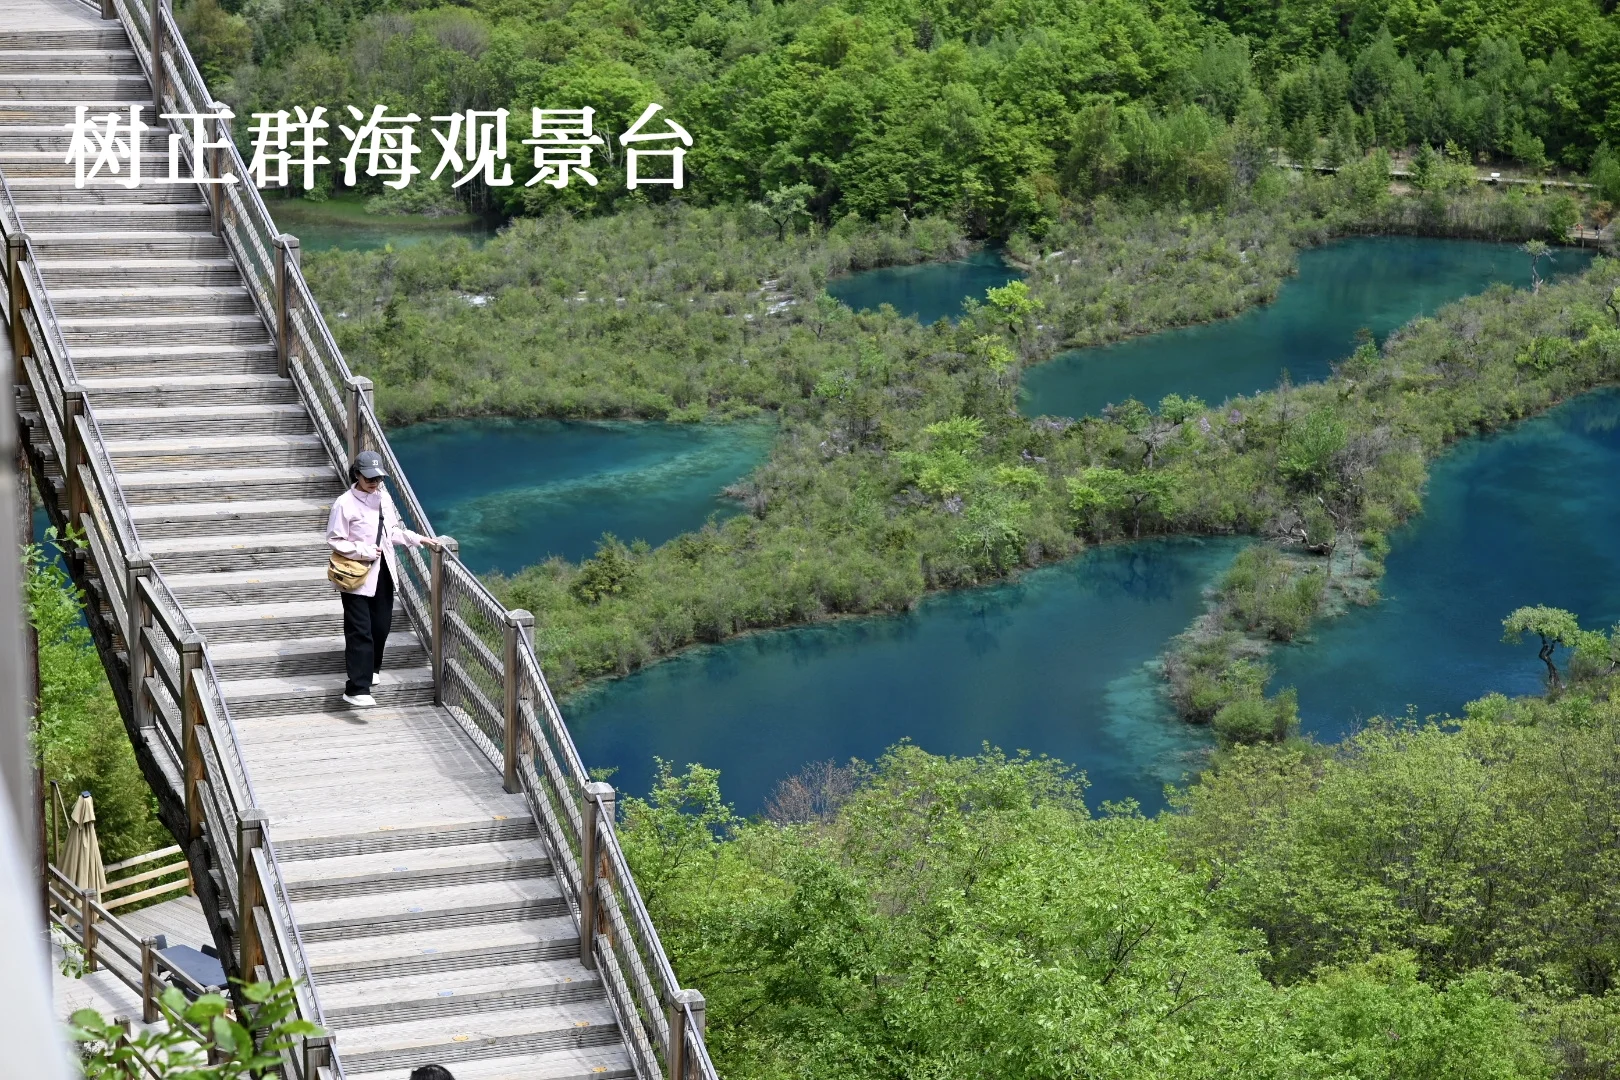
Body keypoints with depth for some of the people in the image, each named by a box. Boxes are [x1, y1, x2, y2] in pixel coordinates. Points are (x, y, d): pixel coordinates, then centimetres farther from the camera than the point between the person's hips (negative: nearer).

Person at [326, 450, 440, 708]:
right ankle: (357, 689, -13)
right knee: (360, 632, -10)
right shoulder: (345, 504, -13)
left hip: (383, 573, 6)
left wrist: (419, 539, 9)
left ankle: (370, 669, 35)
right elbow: (335, 540, -11)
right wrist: (364, 552, -18)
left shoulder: (383, 498, 6)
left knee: (380, 626, 12)